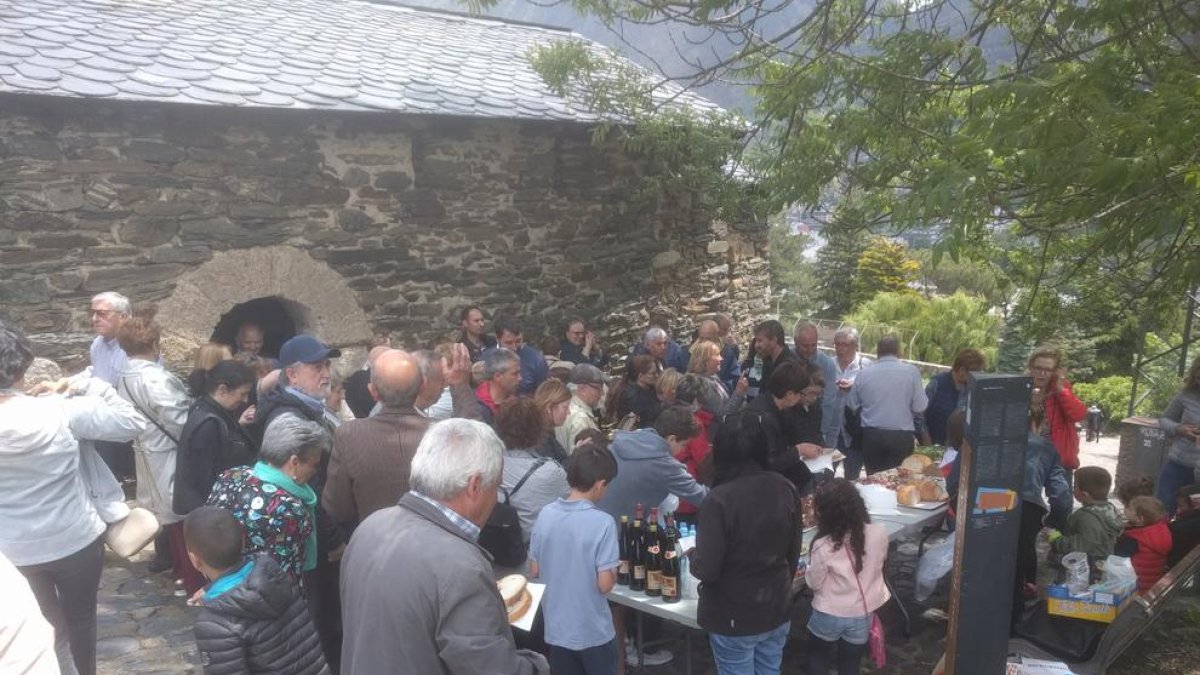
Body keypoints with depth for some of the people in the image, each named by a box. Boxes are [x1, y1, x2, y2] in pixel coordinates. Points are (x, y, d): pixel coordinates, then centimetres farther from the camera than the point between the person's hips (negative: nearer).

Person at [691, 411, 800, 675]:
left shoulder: (719, 500, -25)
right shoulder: (787, 489, -6)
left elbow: (707, 568, -22)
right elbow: (794, 551, 6)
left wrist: (695, 556, 0)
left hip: (733, 617, -5)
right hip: (777, 609, 5)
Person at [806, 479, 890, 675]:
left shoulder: (823, 546, -27)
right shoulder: (879, 534, -16)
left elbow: (813, 583, -11)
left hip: (829, 616, -2)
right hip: (861, 616, 2)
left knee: (819, 658, 24)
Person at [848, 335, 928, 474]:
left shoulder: (864, 373, 0)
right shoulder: (911, 371, -6)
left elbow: (853, 405, 8)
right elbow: (920, 406, -6)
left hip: (871, 436, 2)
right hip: (901, 436, -2)